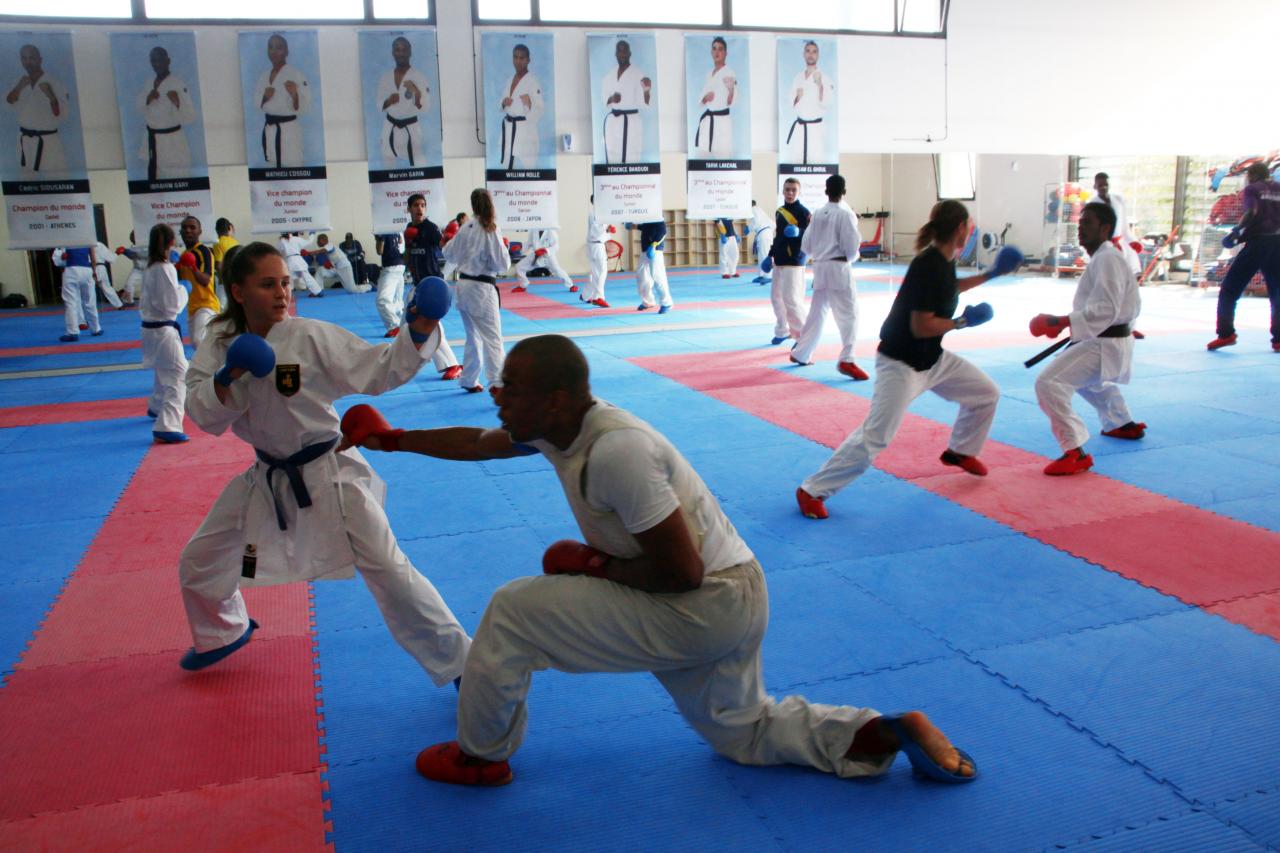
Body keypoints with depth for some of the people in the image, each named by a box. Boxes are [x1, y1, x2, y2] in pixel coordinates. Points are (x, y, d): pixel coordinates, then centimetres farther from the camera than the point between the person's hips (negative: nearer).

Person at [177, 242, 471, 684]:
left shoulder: (310, 336, -17)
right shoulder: (221, 342, -3)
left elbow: (379, 370, -19)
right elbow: (202, 413, -6)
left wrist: (418, 333, -33)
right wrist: (227, 378, -25)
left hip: (327, 472, -5)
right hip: (267, 476, 5)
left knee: (389, 570, -8)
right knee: (198, 563, 16)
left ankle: (461, 664, 5)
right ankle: (225, 631, 50)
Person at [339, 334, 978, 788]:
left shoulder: (615, 451, -28)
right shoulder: (556, 426, 0)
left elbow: (682, 573, -26)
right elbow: (475, 443, 18)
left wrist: (595, 564, -13)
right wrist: (393, 439, 22)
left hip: (703, 609, -10)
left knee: (512, 609, -6)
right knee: (745, 734, 25)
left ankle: (481, 756, 16)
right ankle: (892, 733, 16)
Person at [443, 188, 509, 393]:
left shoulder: (465, 228, 3)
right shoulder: (490, 230, -13)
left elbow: (450, 255, 15)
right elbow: (502, 264, -11)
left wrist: (448, 241, 33)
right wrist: (503, 247, 6)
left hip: (463, 286, 7)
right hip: (482, 288, -7)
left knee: (473, 337, 20)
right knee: (492, 338, -8)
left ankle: (469, 380, 31)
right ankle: (499, 384, -17)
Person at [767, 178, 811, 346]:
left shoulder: (803, 211, -10)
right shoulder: (779, 211, 13)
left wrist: (798, 232, -35)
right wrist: (771, 255, 19)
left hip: (794, 261, -8)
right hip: (780, 260, 8)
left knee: (791, 298, -15)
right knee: (776, 296, 16)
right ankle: (782, 331, 32)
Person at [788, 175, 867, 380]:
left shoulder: (817, 214, 7)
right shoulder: (846, 214, -9)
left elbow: (806, 246, 11)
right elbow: (851, 248, -10)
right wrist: (851, 257, 11)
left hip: (819, 268, 6)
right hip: (838, 268, -6)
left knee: (817, 312, 19)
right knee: (848, 314, -5)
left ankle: (800, 353, 29)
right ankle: (846, 360, -15)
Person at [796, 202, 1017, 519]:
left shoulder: (943, 261, 4)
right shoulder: (928, 266, -24)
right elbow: (921, 327, -26)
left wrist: (991, 274, 27)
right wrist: (963, 321, -14)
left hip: (932, 358, 10)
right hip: (901, 363, -10)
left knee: (986, 393, 18)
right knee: (874, 437, -15)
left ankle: (960, 452, 41)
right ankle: (812, 491, -7)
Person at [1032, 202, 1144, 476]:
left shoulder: (1106, 260, -19)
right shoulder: (1103, 257, 14)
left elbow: (1105, 310, -28)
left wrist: (1060, 322, -32)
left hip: (1105, 344, -11)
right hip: (1104, 340, 11)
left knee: (1049, 383, -24)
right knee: (1091, 380, 39)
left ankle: (1075, 453, -24)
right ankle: (1124, 424, 54)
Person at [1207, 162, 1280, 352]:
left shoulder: (1252, 189, 2)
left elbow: (1252, 212, -16)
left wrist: (1237, 231, -7)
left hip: (1257, 242, -4)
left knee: (1229, 289, 3)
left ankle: (1226, 334, -8)